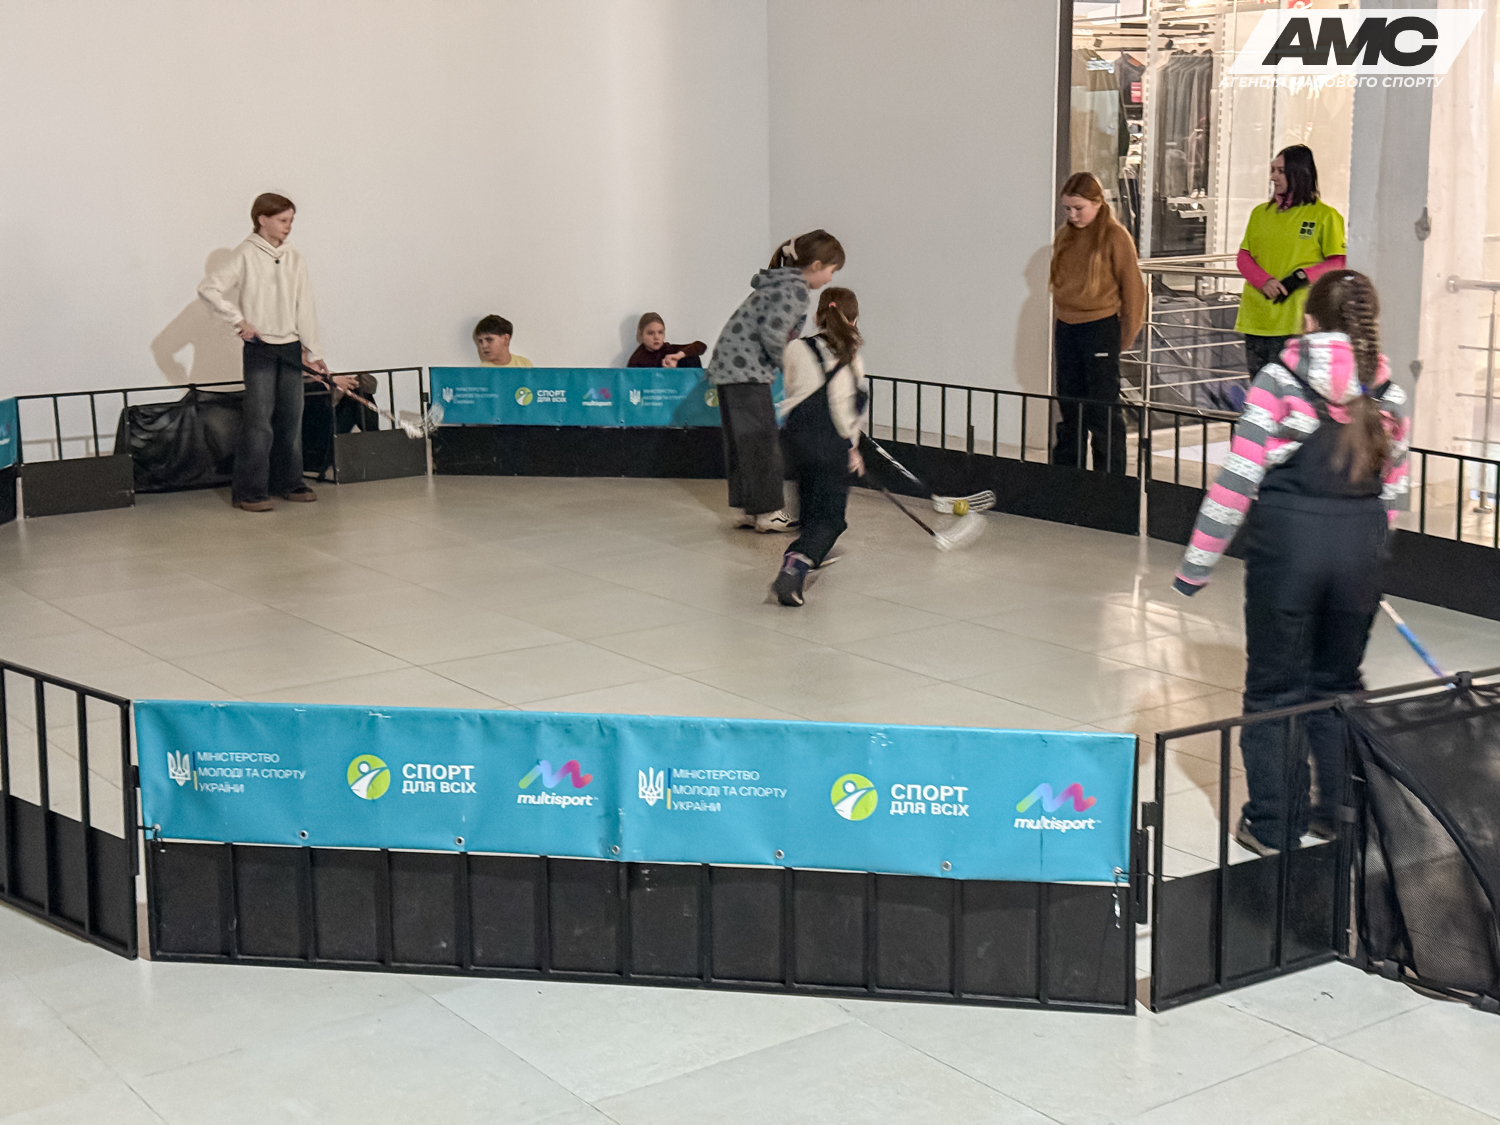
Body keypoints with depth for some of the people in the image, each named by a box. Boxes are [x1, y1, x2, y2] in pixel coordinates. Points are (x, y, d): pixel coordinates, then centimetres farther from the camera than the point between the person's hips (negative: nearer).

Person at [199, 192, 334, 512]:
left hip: (291, 348, 5)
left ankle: (288, 482, 19)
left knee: (291, 419, 9)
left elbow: (305, 309, 8)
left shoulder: (295, 260, 9)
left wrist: (314, 353, 3)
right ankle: (249, 491, -5)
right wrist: (239, 320, -14)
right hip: (259, 348, -5)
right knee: (259, 422, -9)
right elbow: (209, 288, -11)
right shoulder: (246, 254, -5)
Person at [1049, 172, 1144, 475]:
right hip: (1066, 329, 6)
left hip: (1101, 327, -6)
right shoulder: (1064, 236, 11)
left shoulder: (1115, 236, -7)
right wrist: (1057, 330, 14)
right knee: (1069, 408, 11)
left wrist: (1126, 335, -4)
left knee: (1103, 411, -4)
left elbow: (1132, 288, -5)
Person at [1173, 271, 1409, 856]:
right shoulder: (1387, 392, 5)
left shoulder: (1279, 380, -7)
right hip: (1360, 544, 4)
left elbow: (1238, 477, -10)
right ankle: (1339, 812, 26)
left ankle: (1273, 824, 15)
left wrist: (1196, 562, -5)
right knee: (1338, 685, 19)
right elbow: (1392, 490, 10)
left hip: (1286, 539, -4)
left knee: (1275, 686, 9)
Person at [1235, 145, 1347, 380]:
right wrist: (1264, 281, -9)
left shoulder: (1324, 216, -1)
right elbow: (1243, 256, 10)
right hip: (1255, 319, 5)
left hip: (1294, 323, -5)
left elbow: (1337, 263, -3)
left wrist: (1301, 277, -18)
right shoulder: (1260, 213, 14)